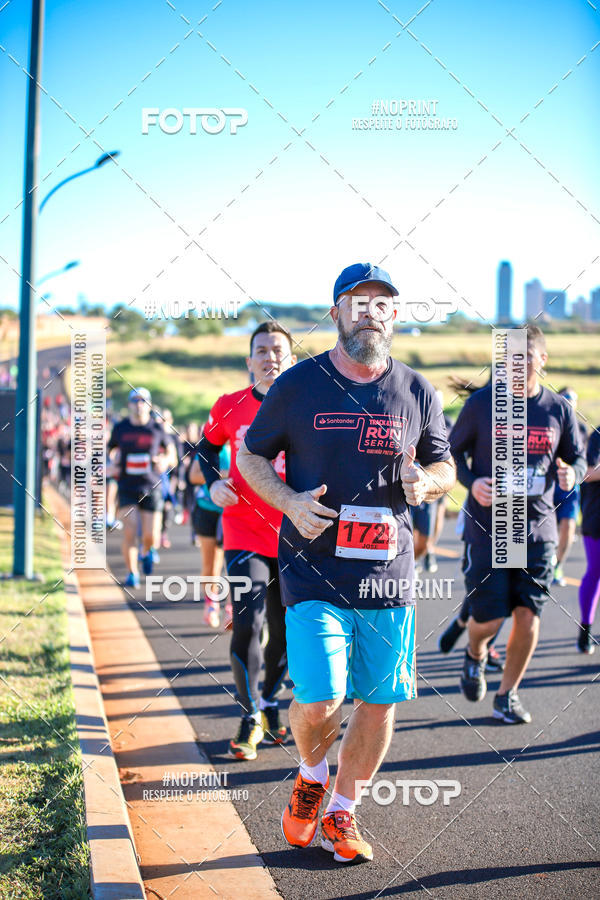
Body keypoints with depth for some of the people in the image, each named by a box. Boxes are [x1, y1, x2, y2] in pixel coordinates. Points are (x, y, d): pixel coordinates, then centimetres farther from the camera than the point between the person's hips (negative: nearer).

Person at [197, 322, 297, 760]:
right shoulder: (230, 406, -1)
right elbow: (208, 446, 17)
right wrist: (213, 482, -1)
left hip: (294, 537, 1)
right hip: (245, 533, -1)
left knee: (286, 630, 11)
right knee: (247, 623, -12)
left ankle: (269, 707, 33)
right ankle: (250, 718, 3)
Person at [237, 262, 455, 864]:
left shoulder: (415, 392, 7)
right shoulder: (298, 385, 0)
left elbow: (445, 467, 18)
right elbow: (251, 455, 9)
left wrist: (425, 481, -7)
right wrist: (291, 502, -9)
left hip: (388, 576, 3)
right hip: (314, 572, -3)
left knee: (380, 702, 6)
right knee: (318, 701, -13)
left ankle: (342, 810, 28)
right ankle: (310, 777, 20)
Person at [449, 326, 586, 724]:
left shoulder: (559, 409, 2)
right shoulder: (482, 403, -5)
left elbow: (578, 458, 12)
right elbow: (453, 451, 5)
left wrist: (572, 474, -12)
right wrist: (471, 482, -14)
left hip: (538, 529, 2)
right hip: (487, 525, -2)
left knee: (528, 614, 0)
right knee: (488, 618, -4)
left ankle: (508, 695, 19)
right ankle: (475, 655, 33)